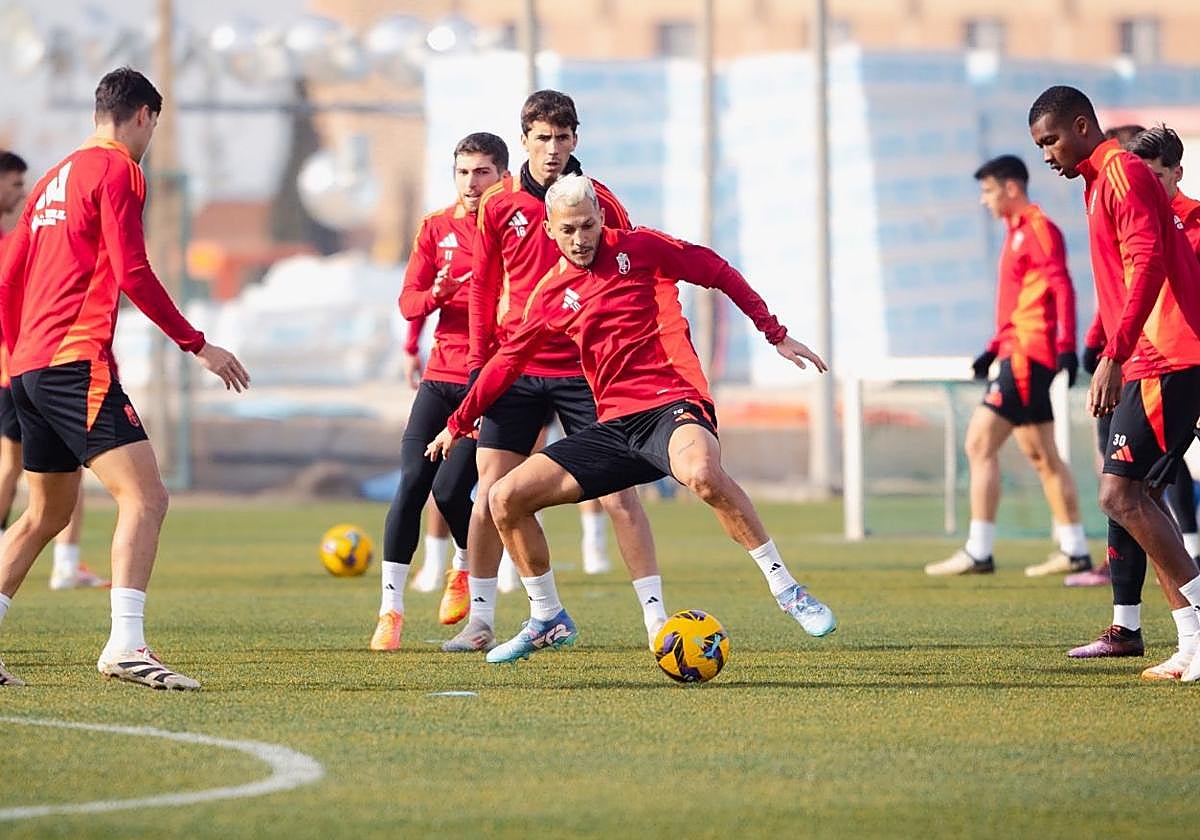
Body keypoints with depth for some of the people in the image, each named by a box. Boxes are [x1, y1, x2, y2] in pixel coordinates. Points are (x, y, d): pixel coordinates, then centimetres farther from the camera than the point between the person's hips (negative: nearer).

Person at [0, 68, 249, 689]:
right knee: (145, 497, -16)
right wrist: (198, 345, -9)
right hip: (77, 359, -9)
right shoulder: (117, 170, -4)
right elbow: (133, 273, -13)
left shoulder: (54, 179, 22)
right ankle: (125, 645, -30)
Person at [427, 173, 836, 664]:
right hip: (614, 427, 6)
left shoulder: (639, 249, 1)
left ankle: (787, 591, -27)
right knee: (506, 498, -3)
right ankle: (548, 621, 15)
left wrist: (776, 334, 8)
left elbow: (720, 274, 8)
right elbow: (508, 360, 24)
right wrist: (458, 424, 30)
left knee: (702, 473, -40)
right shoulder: (550, 295, 12)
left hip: (672, 404, -6)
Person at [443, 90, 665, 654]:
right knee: (491, 492, 0)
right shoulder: (499, 206, 5)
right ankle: (480, 619, 12)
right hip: (516, 369, 2)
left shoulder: (598, 202, 1)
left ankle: (656, 616, -3)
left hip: (584, 369, -2)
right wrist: (479, 364, 5)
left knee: (618, 492, -7)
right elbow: (484, 289, 11)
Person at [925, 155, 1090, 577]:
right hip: (1018, 354, 10)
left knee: (980, 444, -12)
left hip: (1028, 355, -10)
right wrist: (996, 348, 23)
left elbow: (1061, 288, -19)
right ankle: (1074, 551, 14)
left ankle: (977, 553, -14)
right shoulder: (1018, 232, 20)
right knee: (1041, 455, 12)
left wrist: (1065, 347, -27)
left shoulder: (1038, 229, -10)